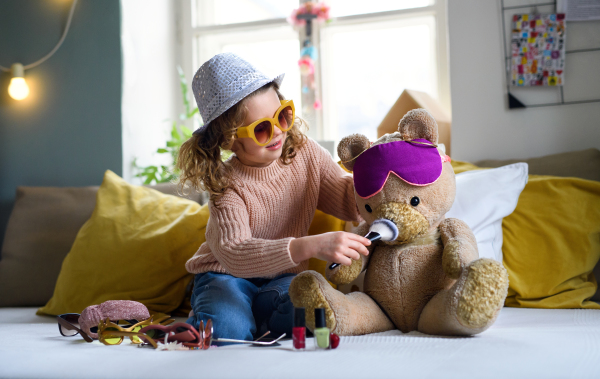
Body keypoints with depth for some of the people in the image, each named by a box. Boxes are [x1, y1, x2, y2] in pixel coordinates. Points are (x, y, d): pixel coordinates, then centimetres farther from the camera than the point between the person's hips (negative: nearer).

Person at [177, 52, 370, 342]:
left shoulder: (305, 153, -6)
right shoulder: (228, 185, -21)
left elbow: (350, 202, 1)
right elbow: (234, 253, -38)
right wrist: (312, 246, -52)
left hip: (282, 276, 3)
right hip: (226, 276, -3)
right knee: (227, 328, -34)